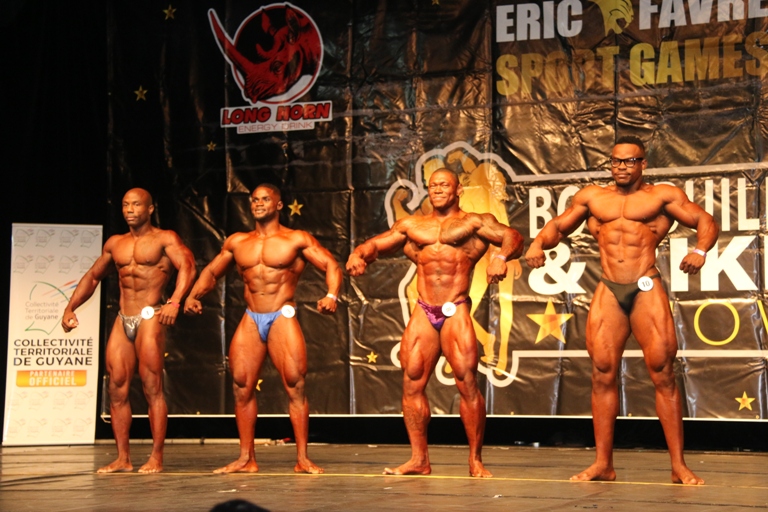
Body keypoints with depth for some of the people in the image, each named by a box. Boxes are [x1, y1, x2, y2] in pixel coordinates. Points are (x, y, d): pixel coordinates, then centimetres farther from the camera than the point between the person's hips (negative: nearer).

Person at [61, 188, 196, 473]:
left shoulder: (164, 239, 0)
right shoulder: (115, 244, 18)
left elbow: (186, 266, -16)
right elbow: (92, 277, 27)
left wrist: (174, 302, -32)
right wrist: (70, 308, 16)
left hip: (149, 317, -6)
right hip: (122, 320, 6)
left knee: (152, 388, -8)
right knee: (117, 390, 2)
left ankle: (156, 458, -5)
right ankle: (123, 458, 8)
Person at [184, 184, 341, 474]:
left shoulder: (297, 240, 3)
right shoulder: (237, 242, 15)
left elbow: (331, 266, -2)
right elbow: (211, 271, 23)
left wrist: (331, 296, -21)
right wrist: (193, 295, 4)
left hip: (283, 318, -4)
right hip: (250, 321, 4)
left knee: (295, 387, -10)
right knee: (242, 388, -1)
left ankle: (302, 459, -6)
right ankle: (246, 459, 7)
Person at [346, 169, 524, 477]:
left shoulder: (474, 223, 9)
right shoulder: (411, 226, 20)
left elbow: (513, 237, -1)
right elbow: (376, 244, 19)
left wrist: (501, 257, -23)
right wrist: (359, 254, -4)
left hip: (456, 312, -4)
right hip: (423, 313, 4)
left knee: (467, 384, -10)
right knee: (412, 384, -1)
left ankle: (475, 461, -2)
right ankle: (419, 460, 7)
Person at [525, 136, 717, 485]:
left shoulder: (662, 196, 8)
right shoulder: (591, 197, 17)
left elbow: (706, 222, 6)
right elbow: (558, 226, 23)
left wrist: (700, 250, -16)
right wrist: (538, 244, 1)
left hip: (647, 289, -3)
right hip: (608, 292, 3)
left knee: (663, 375, -5)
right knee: (603, 375, 0)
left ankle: (679, 466, -2)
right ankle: (603, 463, 6)